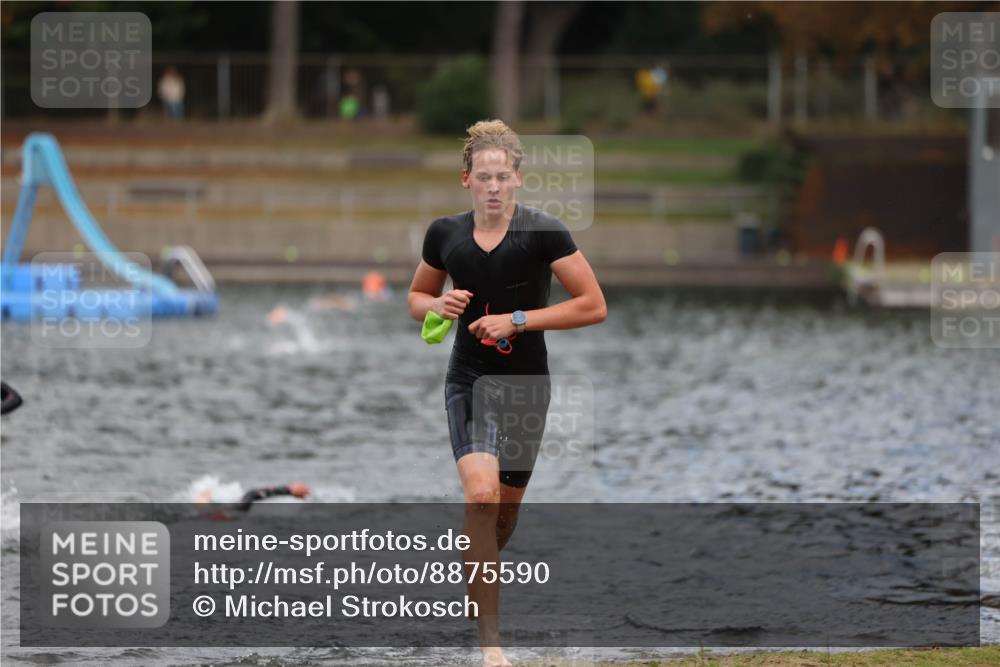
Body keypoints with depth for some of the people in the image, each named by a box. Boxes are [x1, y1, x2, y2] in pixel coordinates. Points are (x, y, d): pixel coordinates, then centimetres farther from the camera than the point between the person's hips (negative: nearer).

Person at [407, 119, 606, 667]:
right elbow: (416, 297, 17)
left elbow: (593, 305, -9)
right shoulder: (445, 235, 1)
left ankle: (474, 573, 47)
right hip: (468, 380, 0)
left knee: (505, 511, 11)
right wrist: (437, 306, -7)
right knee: (480, 493, -21)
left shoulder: (543, 232, -9)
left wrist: (518, 320, -15)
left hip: (525, 383, 0)